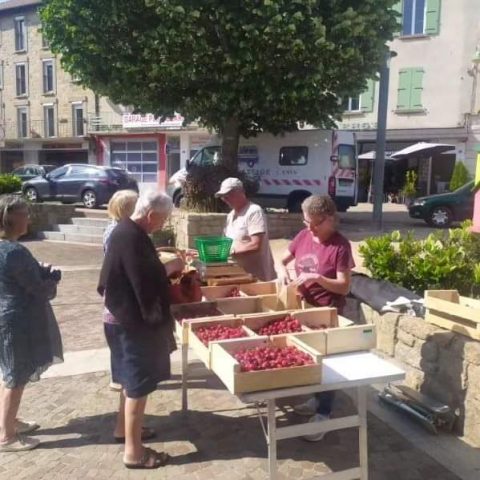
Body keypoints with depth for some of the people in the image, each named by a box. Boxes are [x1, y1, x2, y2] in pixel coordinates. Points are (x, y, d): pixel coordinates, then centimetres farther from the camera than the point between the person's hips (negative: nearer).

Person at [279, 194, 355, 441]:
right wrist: (283, 270, -10)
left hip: (328, 313, -6)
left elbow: (344, 287, -17)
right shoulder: (303, 236, 0)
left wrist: (317, 278, -29)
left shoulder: (340, 246, -17)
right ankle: (317, 398, 38)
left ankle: (323, 414, 13)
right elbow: (283, 260, 12)